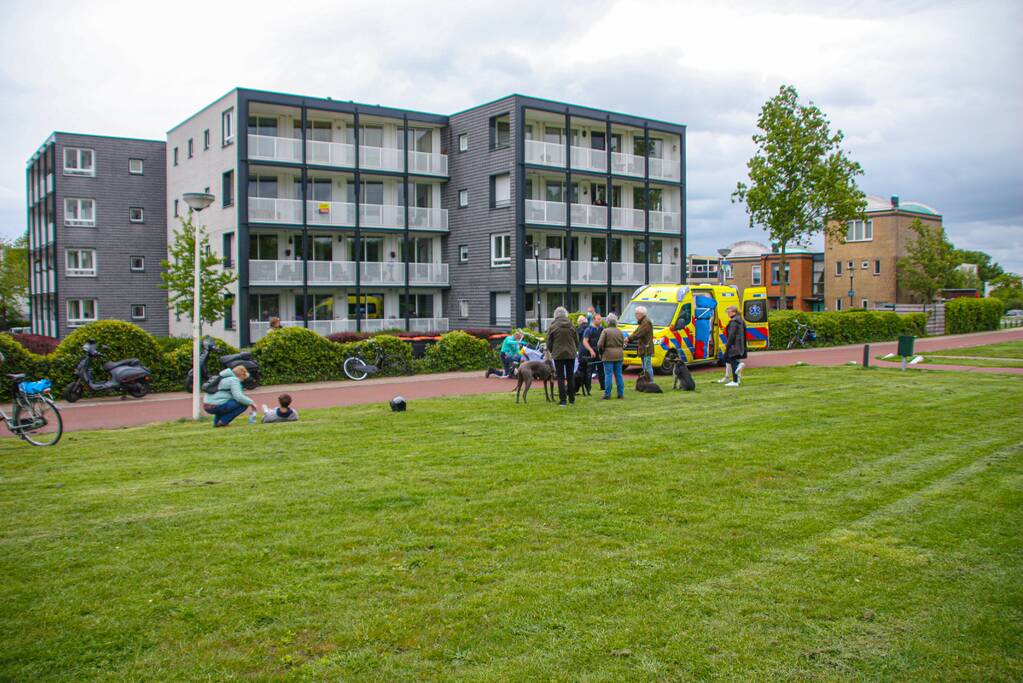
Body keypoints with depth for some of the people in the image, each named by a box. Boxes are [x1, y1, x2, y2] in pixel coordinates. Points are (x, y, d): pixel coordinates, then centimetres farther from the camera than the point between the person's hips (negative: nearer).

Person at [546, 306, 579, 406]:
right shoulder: (571, 326, 1)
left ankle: (562, 400, -2)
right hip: (571, 354, 2)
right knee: (571, 377, 12)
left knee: (561, 377, 2)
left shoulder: (553, 327, -7)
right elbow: (577, 341, 7)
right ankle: (572, 399, 17)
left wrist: (552, 352, 15)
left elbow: (549, 343, -2)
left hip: (558, 354, -2)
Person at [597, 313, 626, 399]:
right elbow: (623, 344, 9)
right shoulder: (620, 332, 7)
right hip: (619, 355, 5)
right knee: (618, 375, 11)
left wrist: (601, 353, 3)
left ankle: (607, 394, -2)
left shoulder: (605, 331, -9)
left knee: (608, 375, -1)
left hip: (608, 355, -5)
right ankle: (621, 393, 13)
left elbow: (600, 344, -12)